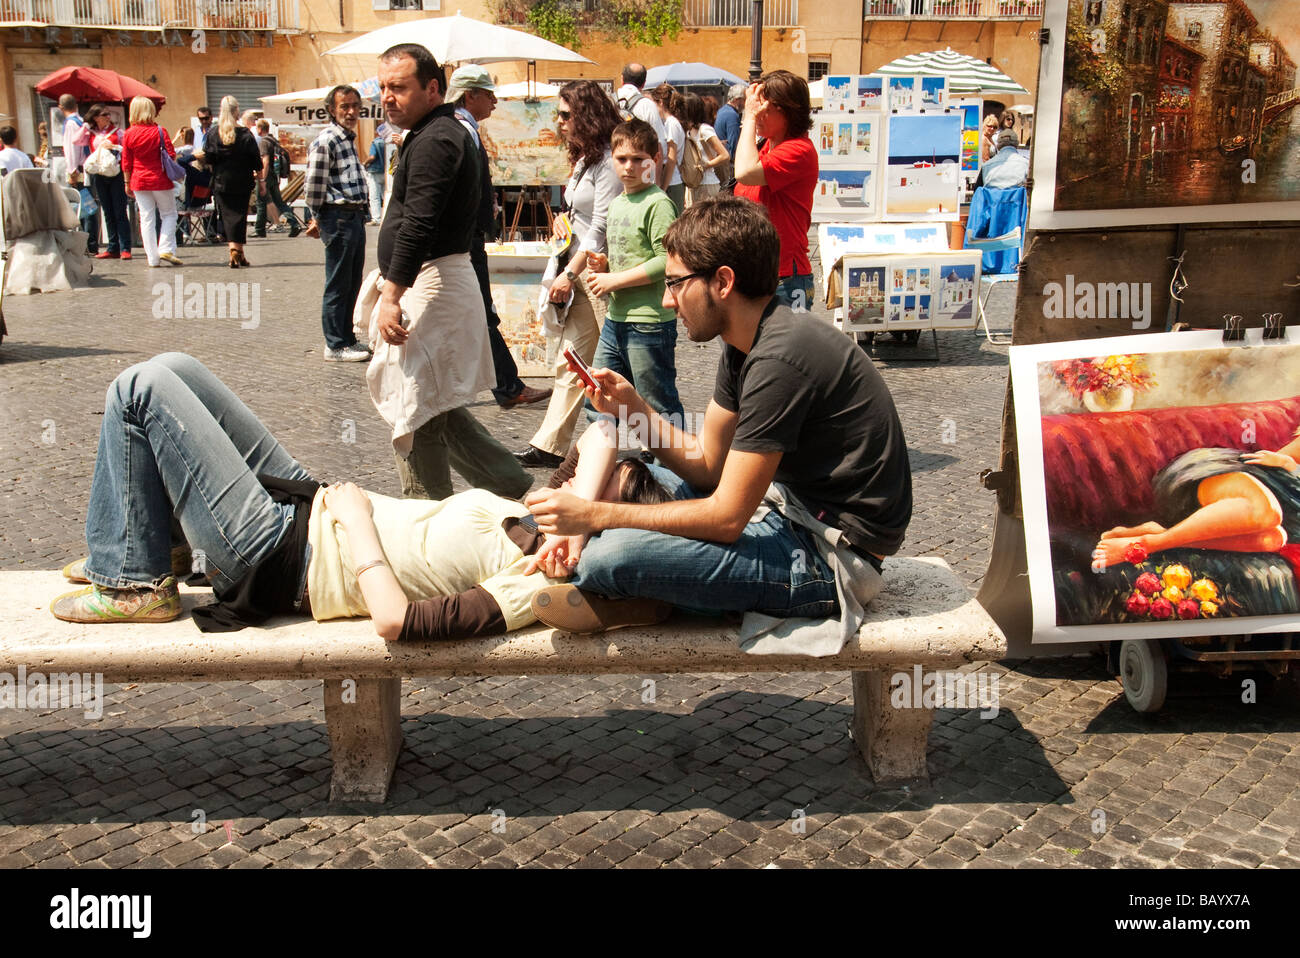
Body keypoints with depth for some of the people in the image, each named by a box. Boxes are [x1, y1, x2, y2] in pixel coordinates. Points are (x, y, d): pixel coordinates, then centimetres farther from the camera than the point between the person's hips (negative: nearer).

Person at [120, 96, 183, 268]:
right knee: (169, 214, 11)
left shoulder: (129, 134, 0)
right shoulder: (159, 131, -7)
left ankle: (153, 258, 4)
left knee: (147, 218, 6)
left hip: (139, 182, 2)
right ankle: (165, 249, -5)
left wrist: (128, 183, 11)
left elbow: (126, 163, 3)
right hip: (160, 180, -2)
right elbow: (171, 156, -8)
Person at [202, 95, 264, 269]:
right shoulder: (245, 134, -8)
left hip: (221, 182, 1)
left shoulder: (212, 134, -3)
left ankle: (235, 249, -7)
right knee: (240, 214, 5)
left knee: (228, 215, 5)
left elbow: (207, 159, -1)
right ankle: (237, 250, -1)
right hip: (242, 183, -1)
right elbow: (256, 161, -5)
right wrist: (260, 181, 5)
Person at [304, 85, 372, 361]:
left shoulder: (349, 139, 16)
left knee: (352, 284, 15)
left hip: (356, 216, 9)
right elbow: (313, 187, -12)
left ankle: (347, 338, 26)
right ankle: (336, 346, 4)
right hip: (338, 217, -9)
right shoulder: (325, 142, -12)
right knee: (338, 286, -3)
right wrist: (317, 220, -4)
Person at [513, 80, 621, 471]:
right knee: (569, 362, 10)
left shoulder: (608, 160, -14)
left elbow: (602, 227, -18)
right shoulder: (584, 157, 16)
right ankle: (549, 446, 15)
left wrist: (570, 273, -17)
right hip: (581, 272, 10)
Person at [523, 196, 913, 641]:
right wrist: (634, 409, -4)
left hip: (832, 555, -10)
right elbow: (707, 466, 10)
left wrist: (594, 515, -20)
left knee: (613, 554, -26)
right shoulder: (745, 345, 7)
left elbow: (726, 518, -23)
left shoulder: (779, 360, -25)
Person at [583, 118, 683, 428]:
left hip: (649, 324, -9)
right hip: (615, 320, 9)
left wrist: (615, 280, -17)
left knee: (660, 408, 0)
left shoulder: (657, 204, -12)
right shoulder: (616, 203, 16)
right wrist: (601, 268, 6)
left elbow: (668, 260, -21)